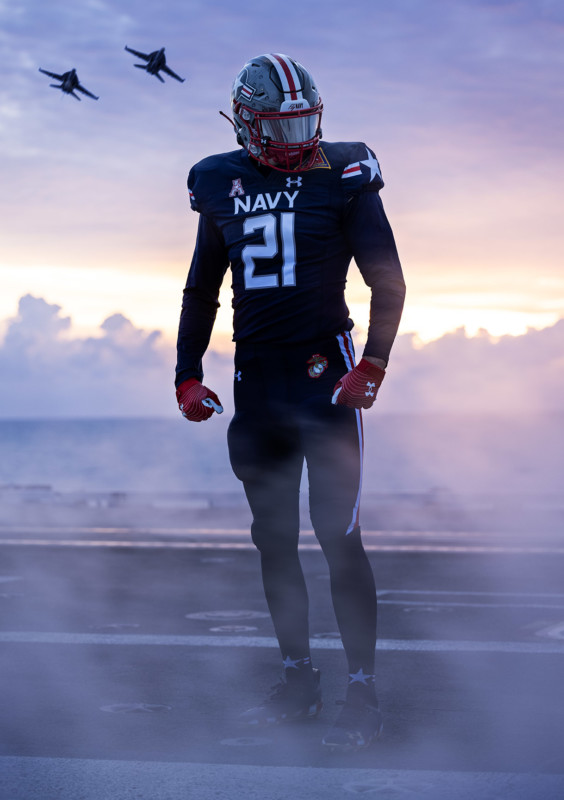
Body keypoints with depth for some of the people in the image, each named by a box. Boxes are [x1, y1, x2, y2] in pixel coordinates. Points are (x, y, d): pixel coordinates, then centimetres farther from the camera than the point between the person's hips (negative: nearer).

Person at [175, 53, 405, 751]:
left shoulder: (343, 177, -3)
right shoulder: (223, 187, 9)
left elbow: (387, 280, -2)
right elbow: (201, 290, 19)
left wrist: (373, 365, -11)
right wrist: (187, 373, 13)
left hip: (324, 371, -5)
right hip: (257, 377, 5)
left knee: (338, 536, -8)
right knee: (273, 541, 10)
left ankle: (362, 694, 0)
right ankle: (299, 683, 21)